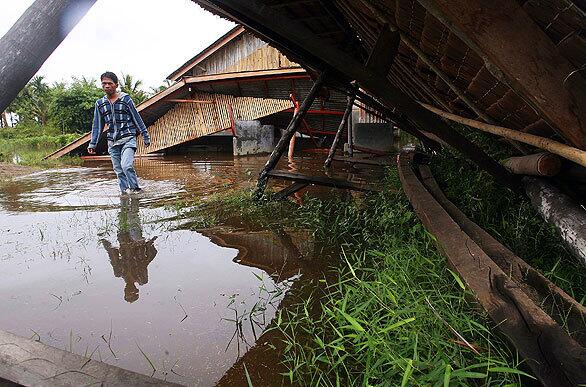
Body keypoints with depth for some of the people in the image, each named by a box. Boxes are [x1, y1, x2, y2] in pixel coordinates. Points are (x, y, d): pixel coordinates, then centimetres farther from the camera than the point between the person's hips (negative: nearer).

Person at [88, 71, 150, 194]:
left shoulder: (125, 99, -1)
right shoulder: (100, 103, 10)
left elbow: (137, 118, 2)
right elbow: (97, 125, 15)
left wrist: (146, 136, 2)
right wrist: (92, 144, 12)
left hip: (128, 139, -4)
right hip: (112, 143, 5)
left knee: (126, 165, -22)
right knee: (119, 171, 5)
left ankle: (135, 188, -7)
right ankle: (125, 191, 13)